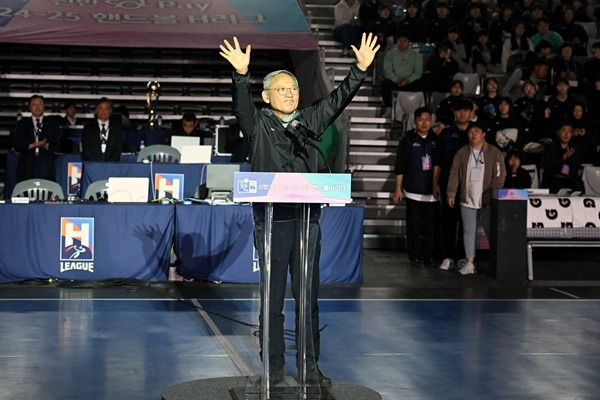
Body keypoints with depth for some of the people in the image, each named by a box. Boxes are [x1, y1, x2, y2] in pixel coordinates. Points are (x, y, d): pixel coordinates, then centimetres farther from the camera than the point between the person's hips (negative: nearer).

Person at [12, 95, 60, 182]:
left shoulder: (52, 123, 14)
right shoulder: (22, 124, 16)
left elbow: (57, 145, 6)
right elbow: (16, 146, 6)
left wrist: (46, 146, -15)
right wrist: (32, 145, -11)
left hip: (46, 169, 0)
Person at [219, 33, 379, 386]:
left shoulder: (311, 120, 14)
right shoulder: (258, 124, 4)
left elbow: (338, 99, 6)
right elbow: (242, 104, -13)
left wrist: (360, 69, -6)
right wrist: (241, 74, -30)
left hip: (307, 218, 3)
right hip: (272, 219, -3)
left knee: (308, 296, 7)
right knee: (273, 297, 3)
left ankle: (311, 367, 15)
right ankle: (275, 368, 11)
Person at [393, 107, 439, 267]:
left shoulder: (436, 140, 9)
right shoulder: (407, 141, 5)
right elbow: (400, 167, 4)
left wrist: (439, 187, 12)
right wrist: (398, 189, 0)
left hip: (433, 192, 1)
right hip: (413, 192, -1)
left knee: (431, 225, -1)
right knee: (414, 226, 0)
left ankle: (429, 256, 8)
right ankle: (415, 256, 7)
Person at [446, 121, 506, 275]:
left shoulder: (494, 153, 0)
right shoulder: (462, 153, 9)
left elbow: (499, 175, -5)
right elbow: (454, 174, 8)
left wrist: (492, 195, -12)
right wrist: (451, 194, 2)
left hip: (487, 202, -3)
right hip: (467, 200, 3)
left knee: (492, 231, -2)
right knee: (469, 231, 5)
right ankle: (470, 263, 10)